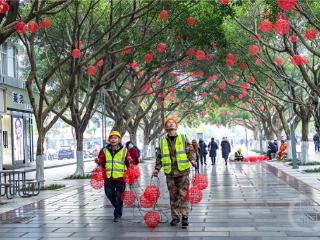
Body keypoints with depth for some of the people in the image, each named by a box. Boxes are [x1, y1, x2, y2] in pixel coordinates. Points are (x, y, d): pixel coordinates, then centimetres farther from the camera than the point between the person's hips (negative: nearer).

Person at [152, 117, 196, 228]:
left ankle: (184, 216, 1)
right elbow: (160, 157, 16)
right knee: (173, 196, 8)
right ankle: (175, 217, 17)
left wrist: (192, 159, -15)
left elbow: (190, 150, 3)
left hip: (183, 171, -2)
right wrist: (157, 168, 8)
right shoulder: (163, 141, 12)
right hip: (170, 173, 2)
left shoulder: (183, 138, 6)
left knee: (183, 194, -4)